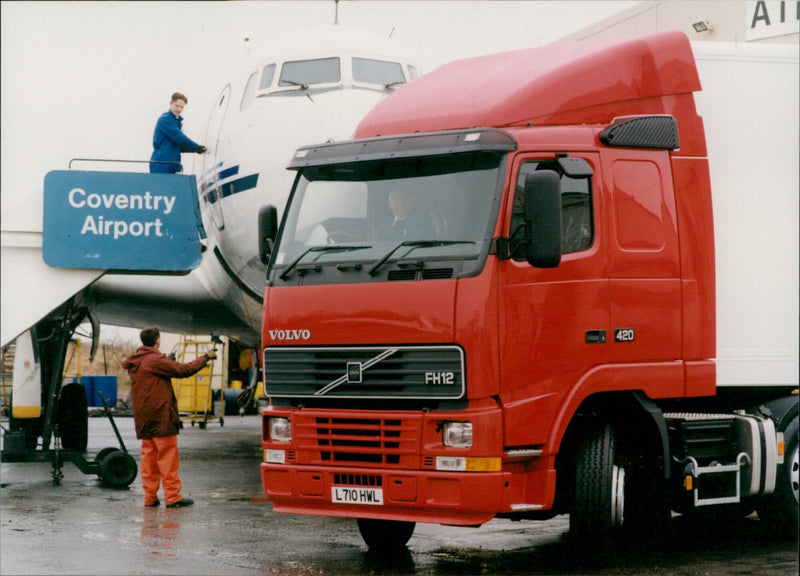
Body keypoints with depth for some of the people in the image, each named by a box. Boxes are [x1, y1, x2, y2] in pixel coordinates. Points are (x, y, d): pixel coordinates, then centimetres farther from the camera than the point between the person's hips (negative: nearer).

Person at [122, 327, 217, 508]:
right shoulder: (156, 360, -14)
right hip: (161, 417, -8)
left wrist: (169, 361, 22)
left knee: (148, 456, 9)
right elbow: (183, 370, -13)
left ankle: (150, 497, 9)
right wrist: (205, 357, -2)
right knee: (168, 457, -4)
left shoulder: (135, 363, 11)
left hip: (143, 419, 8)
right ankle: (173, 496, -3)